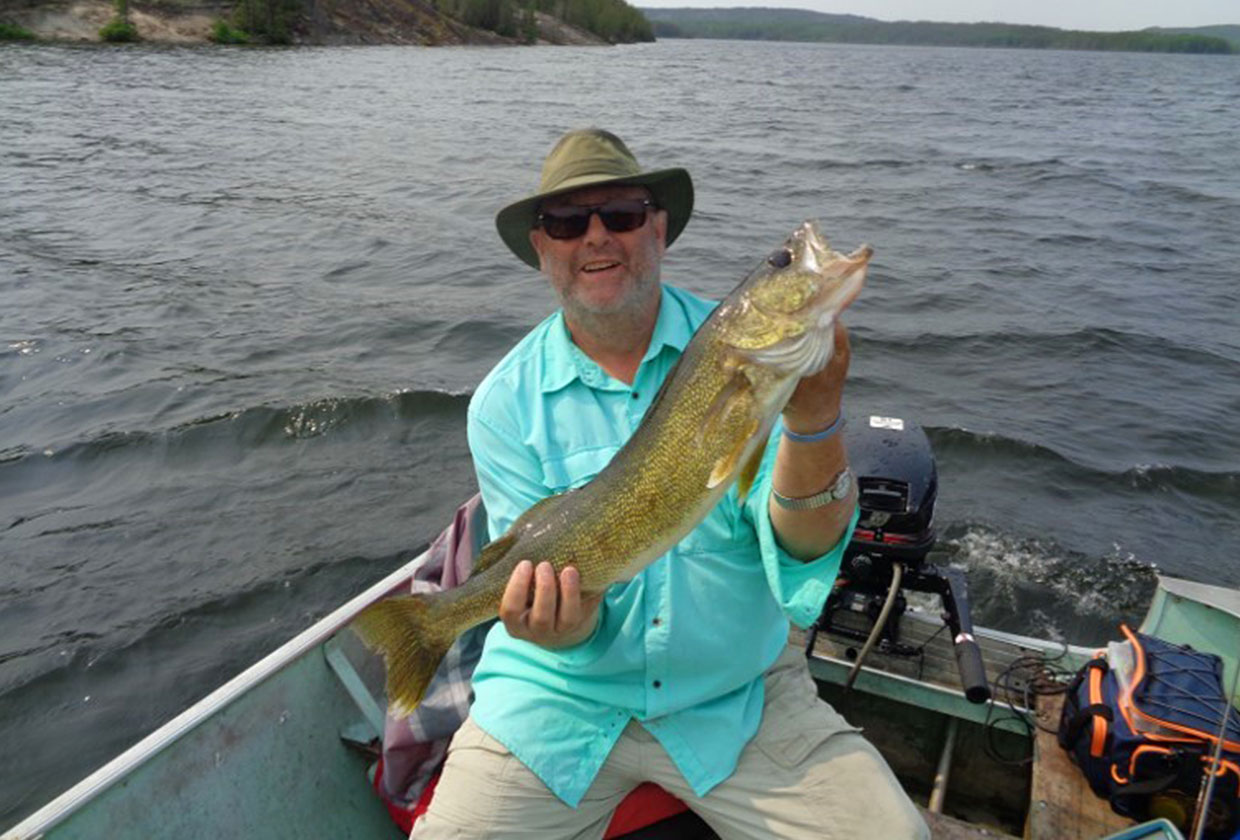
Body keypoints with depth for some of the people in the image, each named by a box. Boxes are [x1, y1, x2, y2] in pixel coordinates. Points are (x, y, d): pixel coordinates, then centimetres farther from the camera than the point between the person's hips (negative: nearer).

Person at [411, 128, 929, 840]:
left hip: (736, 693, 0)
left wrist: (812, 416, -38)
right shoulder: (507, 401, -7)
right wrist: (565, 623, -32)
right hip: (561, 696, 1)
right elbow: (543, 587, -9)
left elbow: (804, 543, -19)